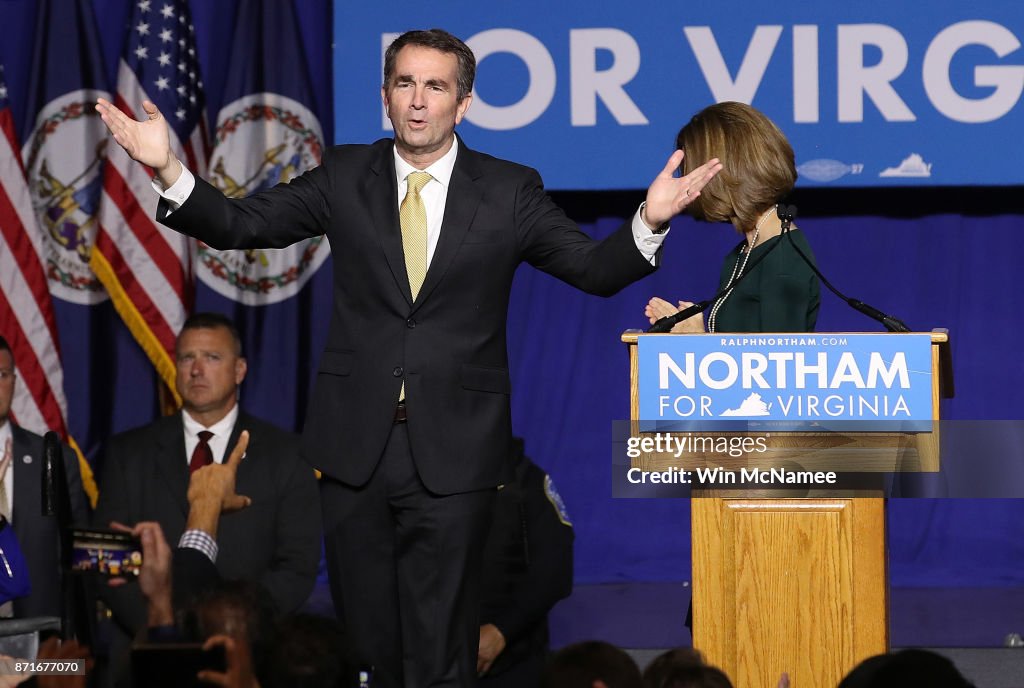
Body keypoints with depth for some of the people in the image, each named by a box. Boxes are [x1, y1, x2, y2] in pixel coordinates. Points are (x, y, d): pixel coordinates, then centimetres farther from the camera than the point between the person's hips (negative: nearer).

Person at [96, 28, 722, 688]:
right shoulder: (344, 177, 5)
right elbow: (241, 224, 1)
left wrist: (649, 221, -21)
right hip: (356, 449, 2)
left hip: (454, 454, -2)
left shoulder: (510, 192, 1)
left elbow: (595, 269, -1)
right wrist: (168, 170, -15)